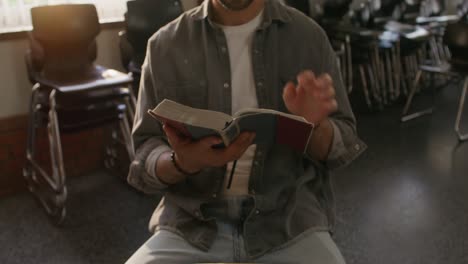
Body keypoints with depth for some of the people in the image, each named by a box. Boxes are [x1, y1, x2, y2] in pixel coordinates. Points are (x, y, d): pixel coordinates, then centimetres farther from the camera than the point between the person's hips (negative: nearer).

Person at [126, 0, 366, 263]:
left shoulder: (310, 36, 3)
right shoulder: (165, 44, 3)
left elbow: (342, 149, 6)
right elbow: (145, 153, 3)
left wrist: (314, 125, -16)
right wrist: (183, 163, -19)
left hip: (290, 219, 1)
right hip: (193, 222, 0)